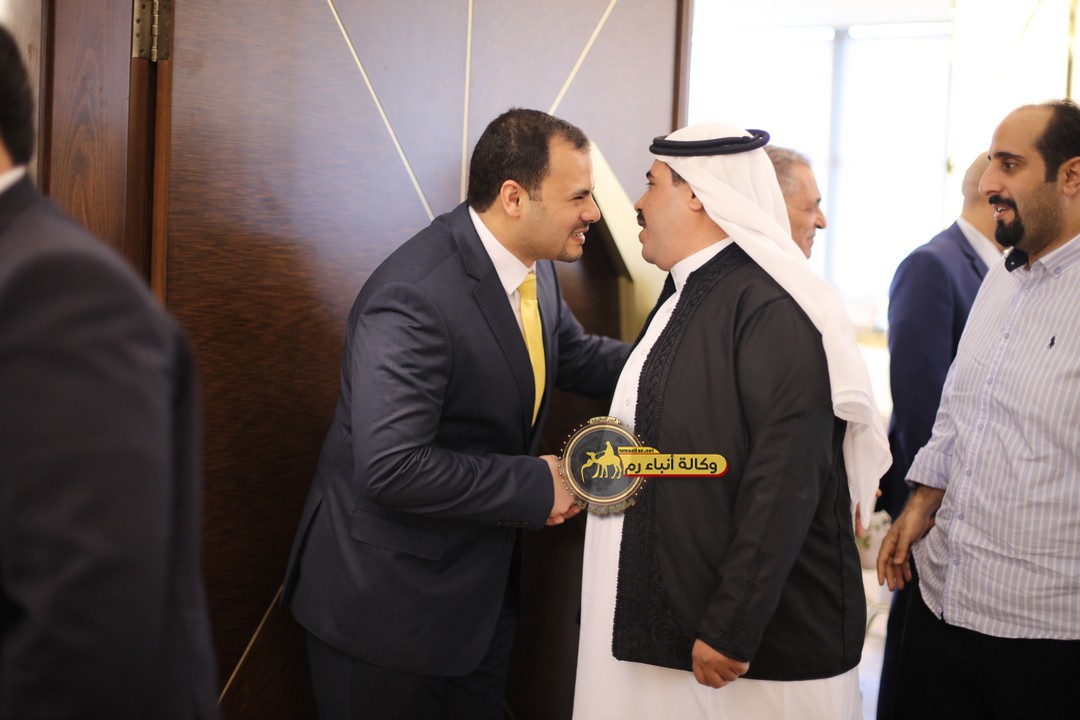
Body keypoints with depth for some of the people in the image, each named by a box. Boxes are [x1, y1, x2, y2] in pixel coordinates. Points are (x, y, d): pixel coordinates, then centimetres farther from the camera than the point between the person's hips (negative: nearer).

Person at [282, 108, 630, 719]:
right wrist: (534, 486, -24)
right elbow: (391, 468, -33)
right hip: (387, 603, -8)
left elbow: (578, 357, 17)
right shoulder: (415, 299, -28)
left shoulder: (534, 270, 0)